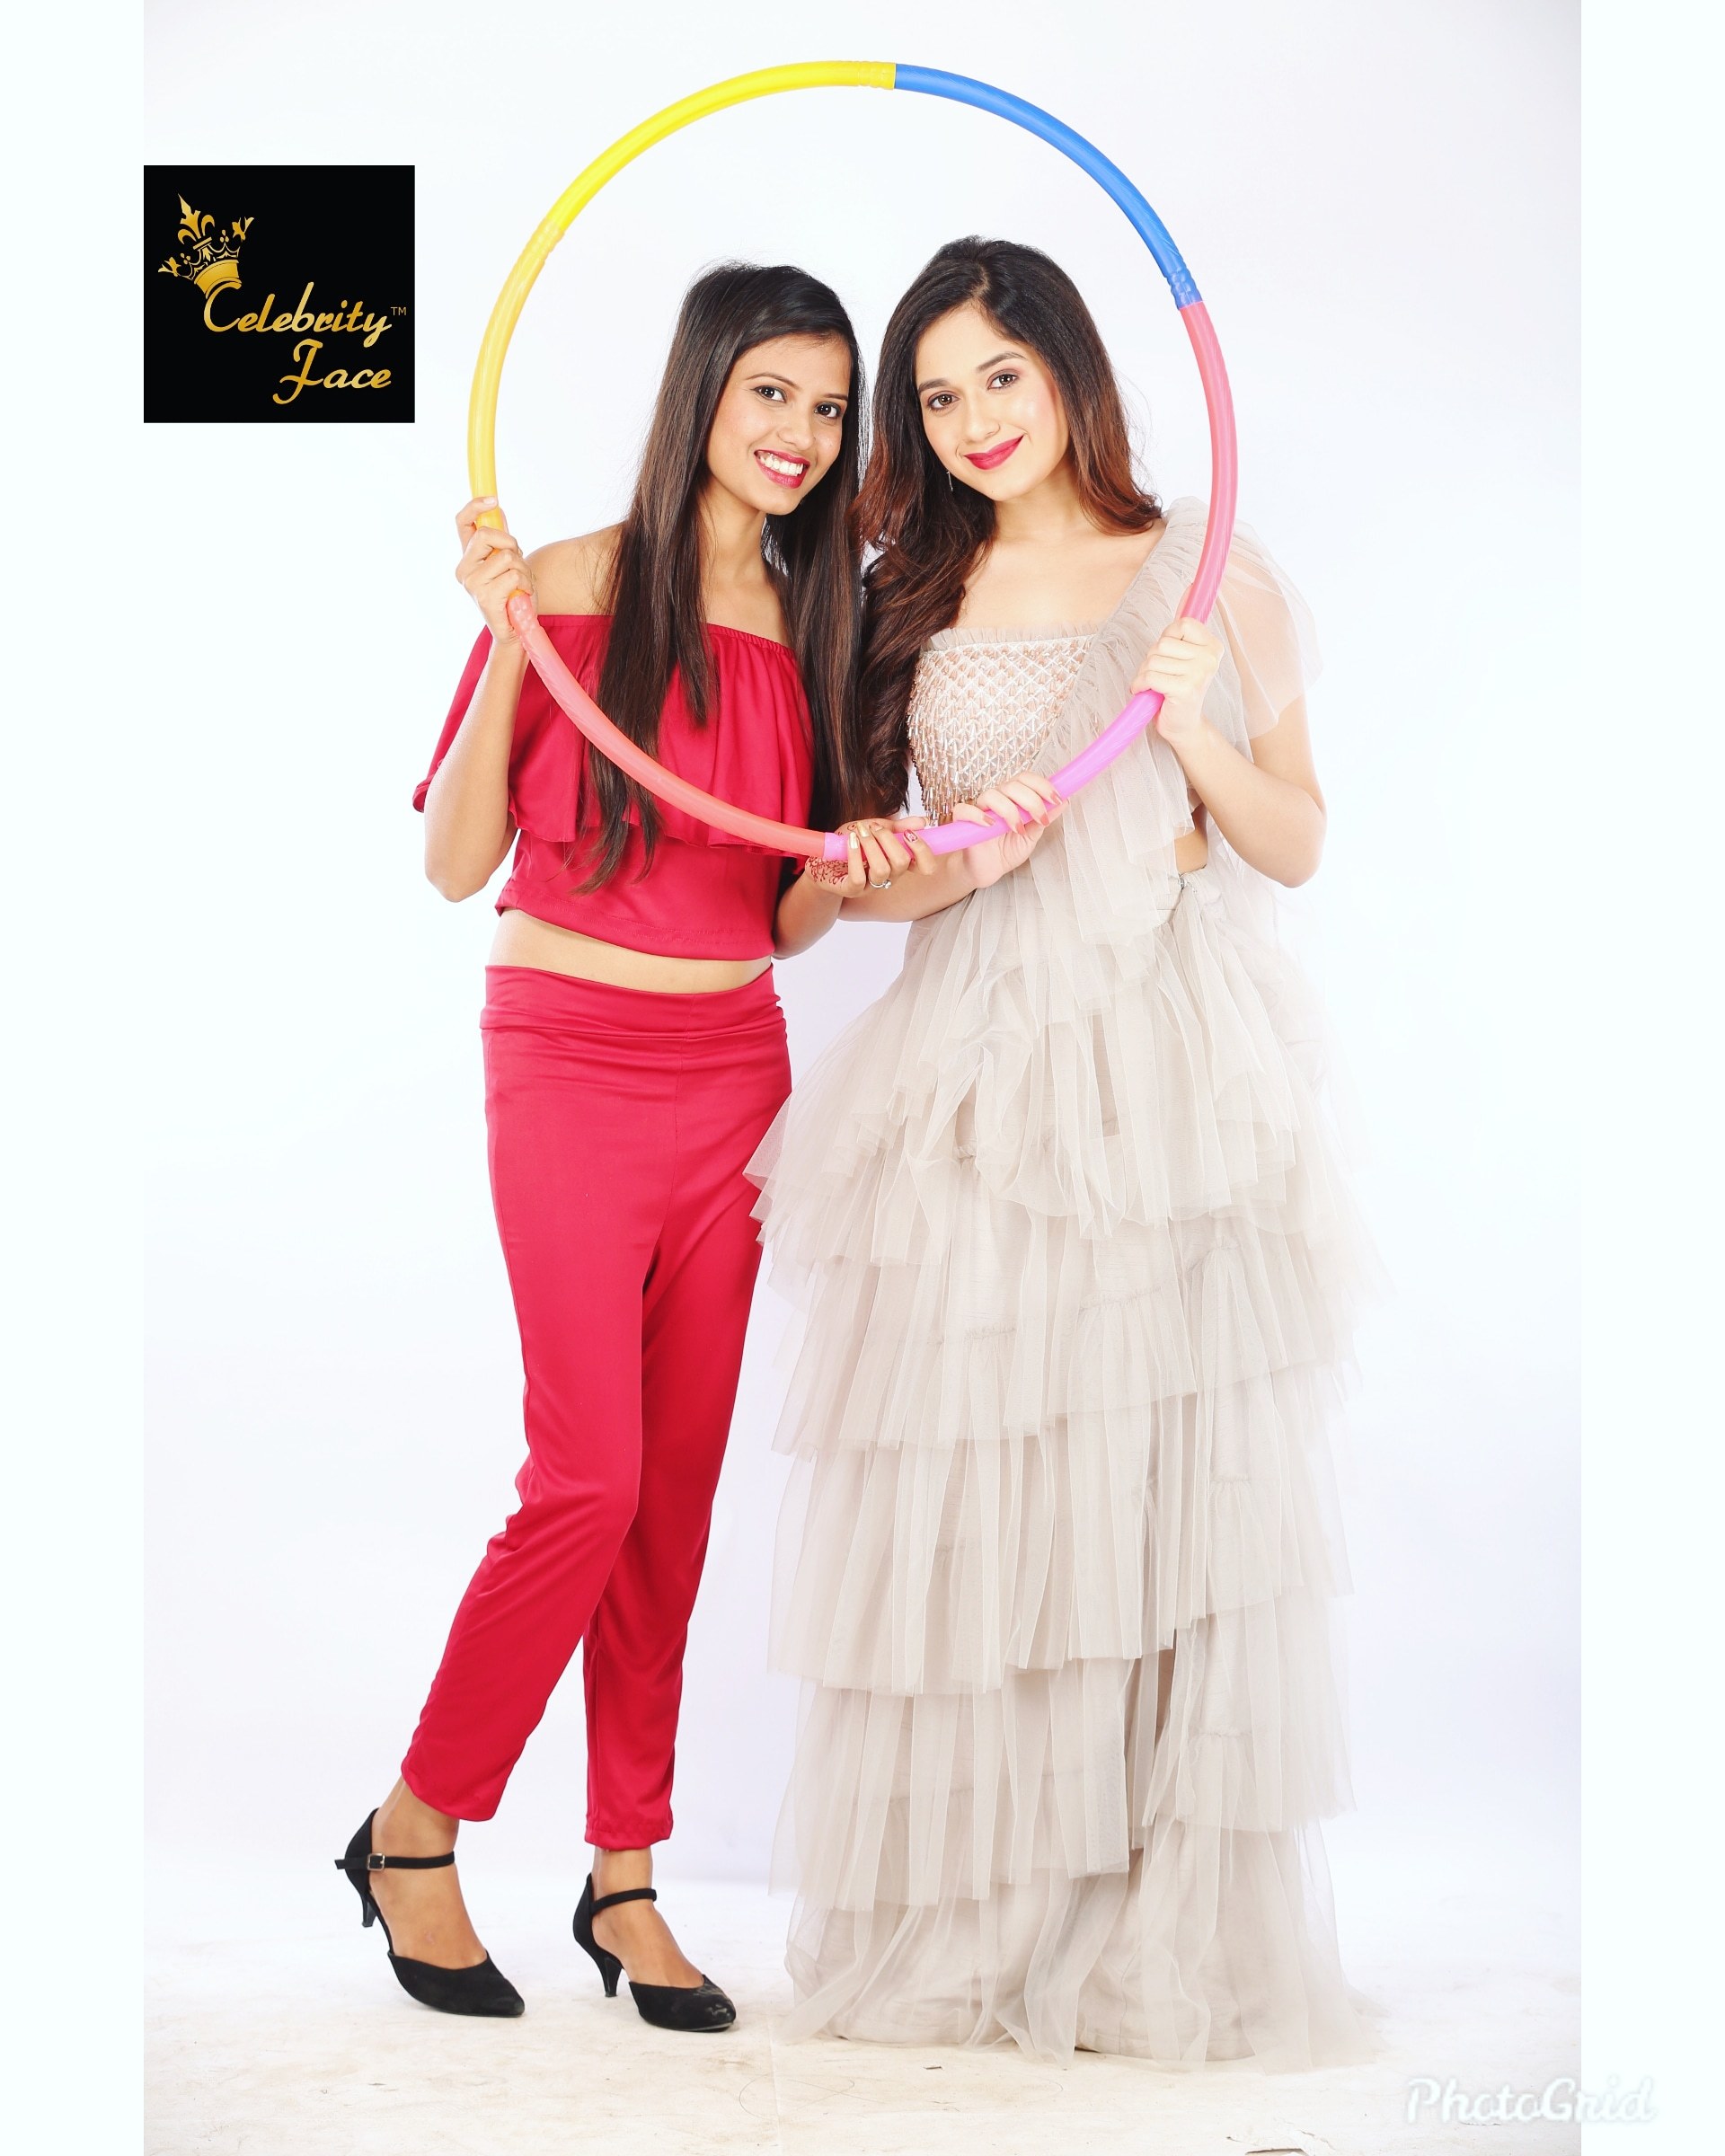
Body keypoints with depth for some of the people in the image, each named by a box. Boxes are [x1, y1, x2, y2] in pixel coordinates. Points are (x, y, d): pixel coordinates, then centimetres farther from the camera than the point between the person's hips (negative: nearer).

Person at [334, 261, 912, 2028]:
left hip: (735, 1070, 5)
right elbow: (456, 863, -8)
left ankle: (623, 1876, 20)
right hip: (574, 1064, -5)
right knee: (590, 1480, -8)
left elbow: (781, 921, 12)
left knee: (680, 1485, 7)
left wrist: (845, 875, -10)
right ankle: (414, 1830, 14)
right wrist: (506, 638, -18)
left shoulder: (811, 623, 10)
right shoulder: (580, 585, -5)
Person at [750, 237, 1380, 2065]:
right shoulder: (909, 598, 11)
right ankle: (960, 1921, 14)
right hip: (981, 1080, 1)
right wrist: (966, 858, -9)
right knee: (958, 1492, -1)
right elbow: (860, 874, 11)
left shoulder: (1211, 574, 8)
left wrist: (1198, 734, -8)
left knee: (1181, 1491, -3)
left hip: (1176, 1079, -1)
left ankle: (1178, 1938, 9)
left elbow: (1297, 849, 9)